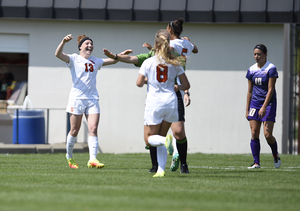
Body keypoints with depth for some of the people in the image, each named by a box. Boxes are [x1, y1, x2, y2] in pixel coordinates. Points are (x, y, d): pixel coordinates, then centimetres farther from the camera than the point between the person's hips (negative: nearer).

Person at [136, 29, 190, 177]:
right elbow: (186, 85, 3)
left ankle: (165, 141, -27)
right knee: (160, 138, 15)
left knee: (149, 139, 7)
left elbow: (139, 83, -4)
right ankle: (161, 169, 4)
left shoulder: (148, 62, -5)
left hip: (154, 103, -3)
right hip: (170, 102, 3)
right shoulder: (175, 63, 1)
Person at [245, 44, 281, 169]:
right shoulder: (251, 70, 6)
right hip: (255, 103, 5)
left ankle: (275, 154, 16)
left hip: (268, 103, -5)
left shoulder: (271, 69, -10)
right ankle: (256, 162, 1)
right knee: (254, 134, -3)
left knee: (267, 134, -11)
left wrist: (264, 107, -21)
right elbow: (250, 91, 12)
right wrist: (247, 109, 9)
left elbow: (270, 89, -14)